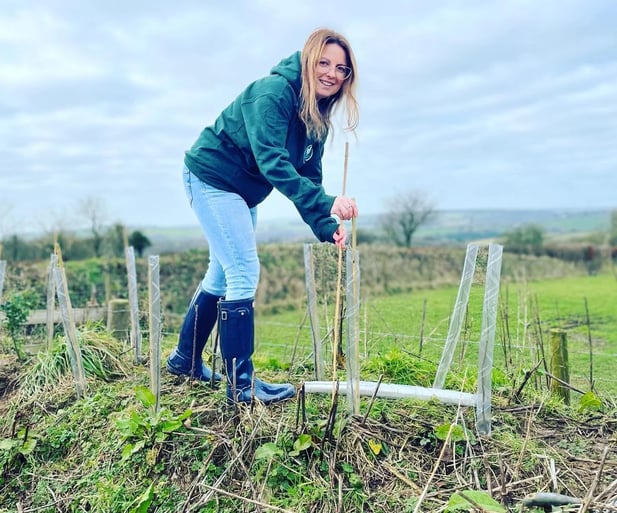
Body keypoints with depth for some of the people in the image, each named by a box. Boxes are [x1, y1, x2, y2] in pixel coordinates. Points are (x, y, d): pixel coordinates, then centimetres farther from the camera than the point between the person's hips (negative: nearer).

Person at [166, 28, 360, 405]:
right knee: (245, 273, -14)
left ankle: (186, 359, 33)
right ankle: (242, 384, -4)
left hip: (243, 191, 10)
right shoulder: (273, 92, -23)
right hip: (212, 178, -9)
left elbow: (307, 178, -2)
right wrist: (327, 203, -46)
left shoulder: (318, 117, 2)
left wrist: (328, 228, -17)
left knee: (223, 274, 15)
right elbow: (273, 163, -36)